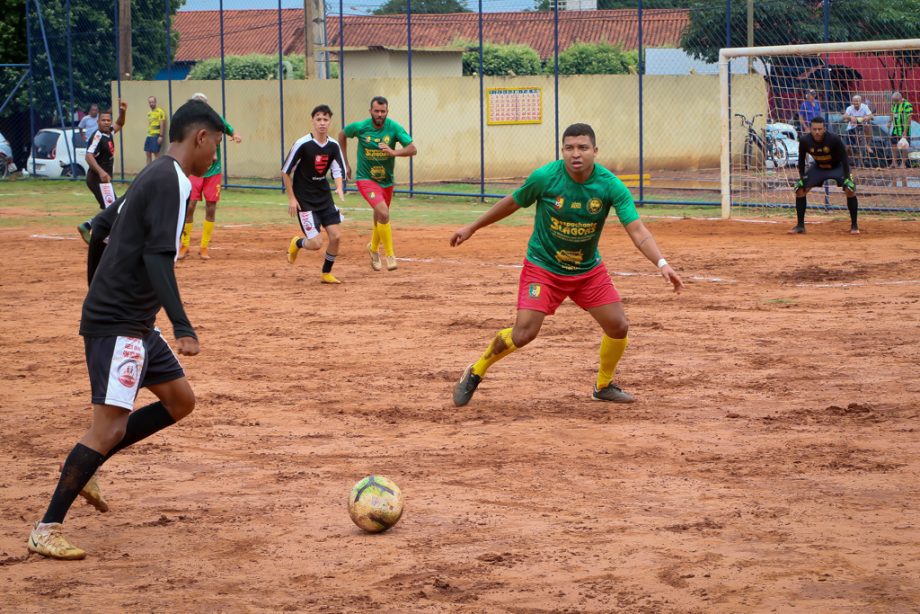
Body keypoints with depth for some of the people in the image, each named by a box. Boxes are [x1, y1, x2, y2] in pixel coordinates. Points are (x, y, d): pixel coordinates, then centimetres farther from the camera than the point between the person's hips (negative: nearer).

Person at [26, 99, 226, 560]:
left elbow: (110, 222, 24)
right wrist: (182, 327, -30)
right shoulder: (172, 182, -16)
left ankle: (84, 468, 16)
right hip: (118, 323, -11)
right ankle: (47, 530, -11)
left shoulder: (153, 176, 14)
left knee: (180, 401, 16)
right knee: (110, 425, -14)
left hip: (135, 322, 11)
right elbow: (158, 258, -25)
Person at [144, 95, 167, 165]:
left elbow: (162, 125, -13)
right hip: (149, 136, 8)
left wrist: (161, 136, -18)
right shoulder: (149, 113, 17)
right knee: (148, 153, 7)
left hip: (156, 136, -8)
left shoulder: (160, 112, -8)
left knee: (156, 153, -7)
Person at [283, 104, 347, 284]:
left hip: (325, 197, 5)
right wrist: (291, 198, -10)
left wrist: (340, 189, -20)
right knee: (316, 243, -11)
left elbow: (338, 171, 2)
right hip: (304, 200, -5)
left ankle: (326, 274, 18)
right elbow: (285, 171, -10)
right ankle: (297, 243, 24)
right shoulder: (302, 144, -17)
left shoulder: (333, 146, -2)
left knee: (336, 236, -2)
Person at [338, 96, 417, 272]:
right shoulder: (360, 127, -13)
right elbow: (342, 135, 8)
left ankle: (374, 248, 49)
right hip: (366, 179, -3)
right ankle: (390, 255, -14)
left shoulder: (394, 128, -12)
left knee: (380, 218, 20)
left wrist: (393, 152, -37)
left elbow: (413, 149, -19)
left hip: (386, 181, 3)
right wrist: (345, 163, 9)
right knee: (383, 213, -24)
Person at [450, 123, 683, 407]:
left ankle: (603, 386, 27)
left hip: (588, 269, 3)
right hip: (543, 267, -3)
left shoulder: (611, 186, -18)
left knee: (619, 327, -1)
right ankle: (475, 373, 10)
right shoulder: (545, 177, -20)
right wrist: (472, 228, 8)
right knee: (523, 334, -16)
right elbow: (512, 203, -2)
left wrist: (662, 263, -40)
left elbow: (637, 230, -24)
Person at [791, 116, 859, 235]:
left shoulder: (834, 139, -31)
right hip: (818, 167, 3)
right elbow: (801, 160, -6)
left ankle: (854, 225, -9)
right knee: (800, 189, -9)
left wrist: (847, 178, -27)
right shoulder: (805, 141, -23)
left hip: (837, 167, -3)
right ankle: (800, 226, 3)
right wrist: (802, 178, -11)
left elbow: (844, 158, -22)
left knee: (850, 189, -23)